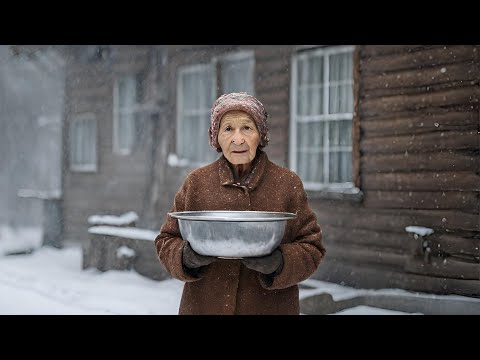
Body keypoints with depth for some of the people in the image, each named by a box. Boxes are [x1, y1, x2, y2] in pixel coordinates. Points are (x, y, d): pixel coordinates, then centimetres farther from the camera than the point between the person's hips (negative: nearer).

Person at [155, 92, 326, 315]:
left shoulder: (287, 184, -3)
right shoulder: (196, 183, 0)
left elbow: (312, 248, -2)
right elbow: (166, 241, 4)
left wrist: (279, 262, -20)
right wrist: (187, 257, -16)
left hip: (270, 307, 0)